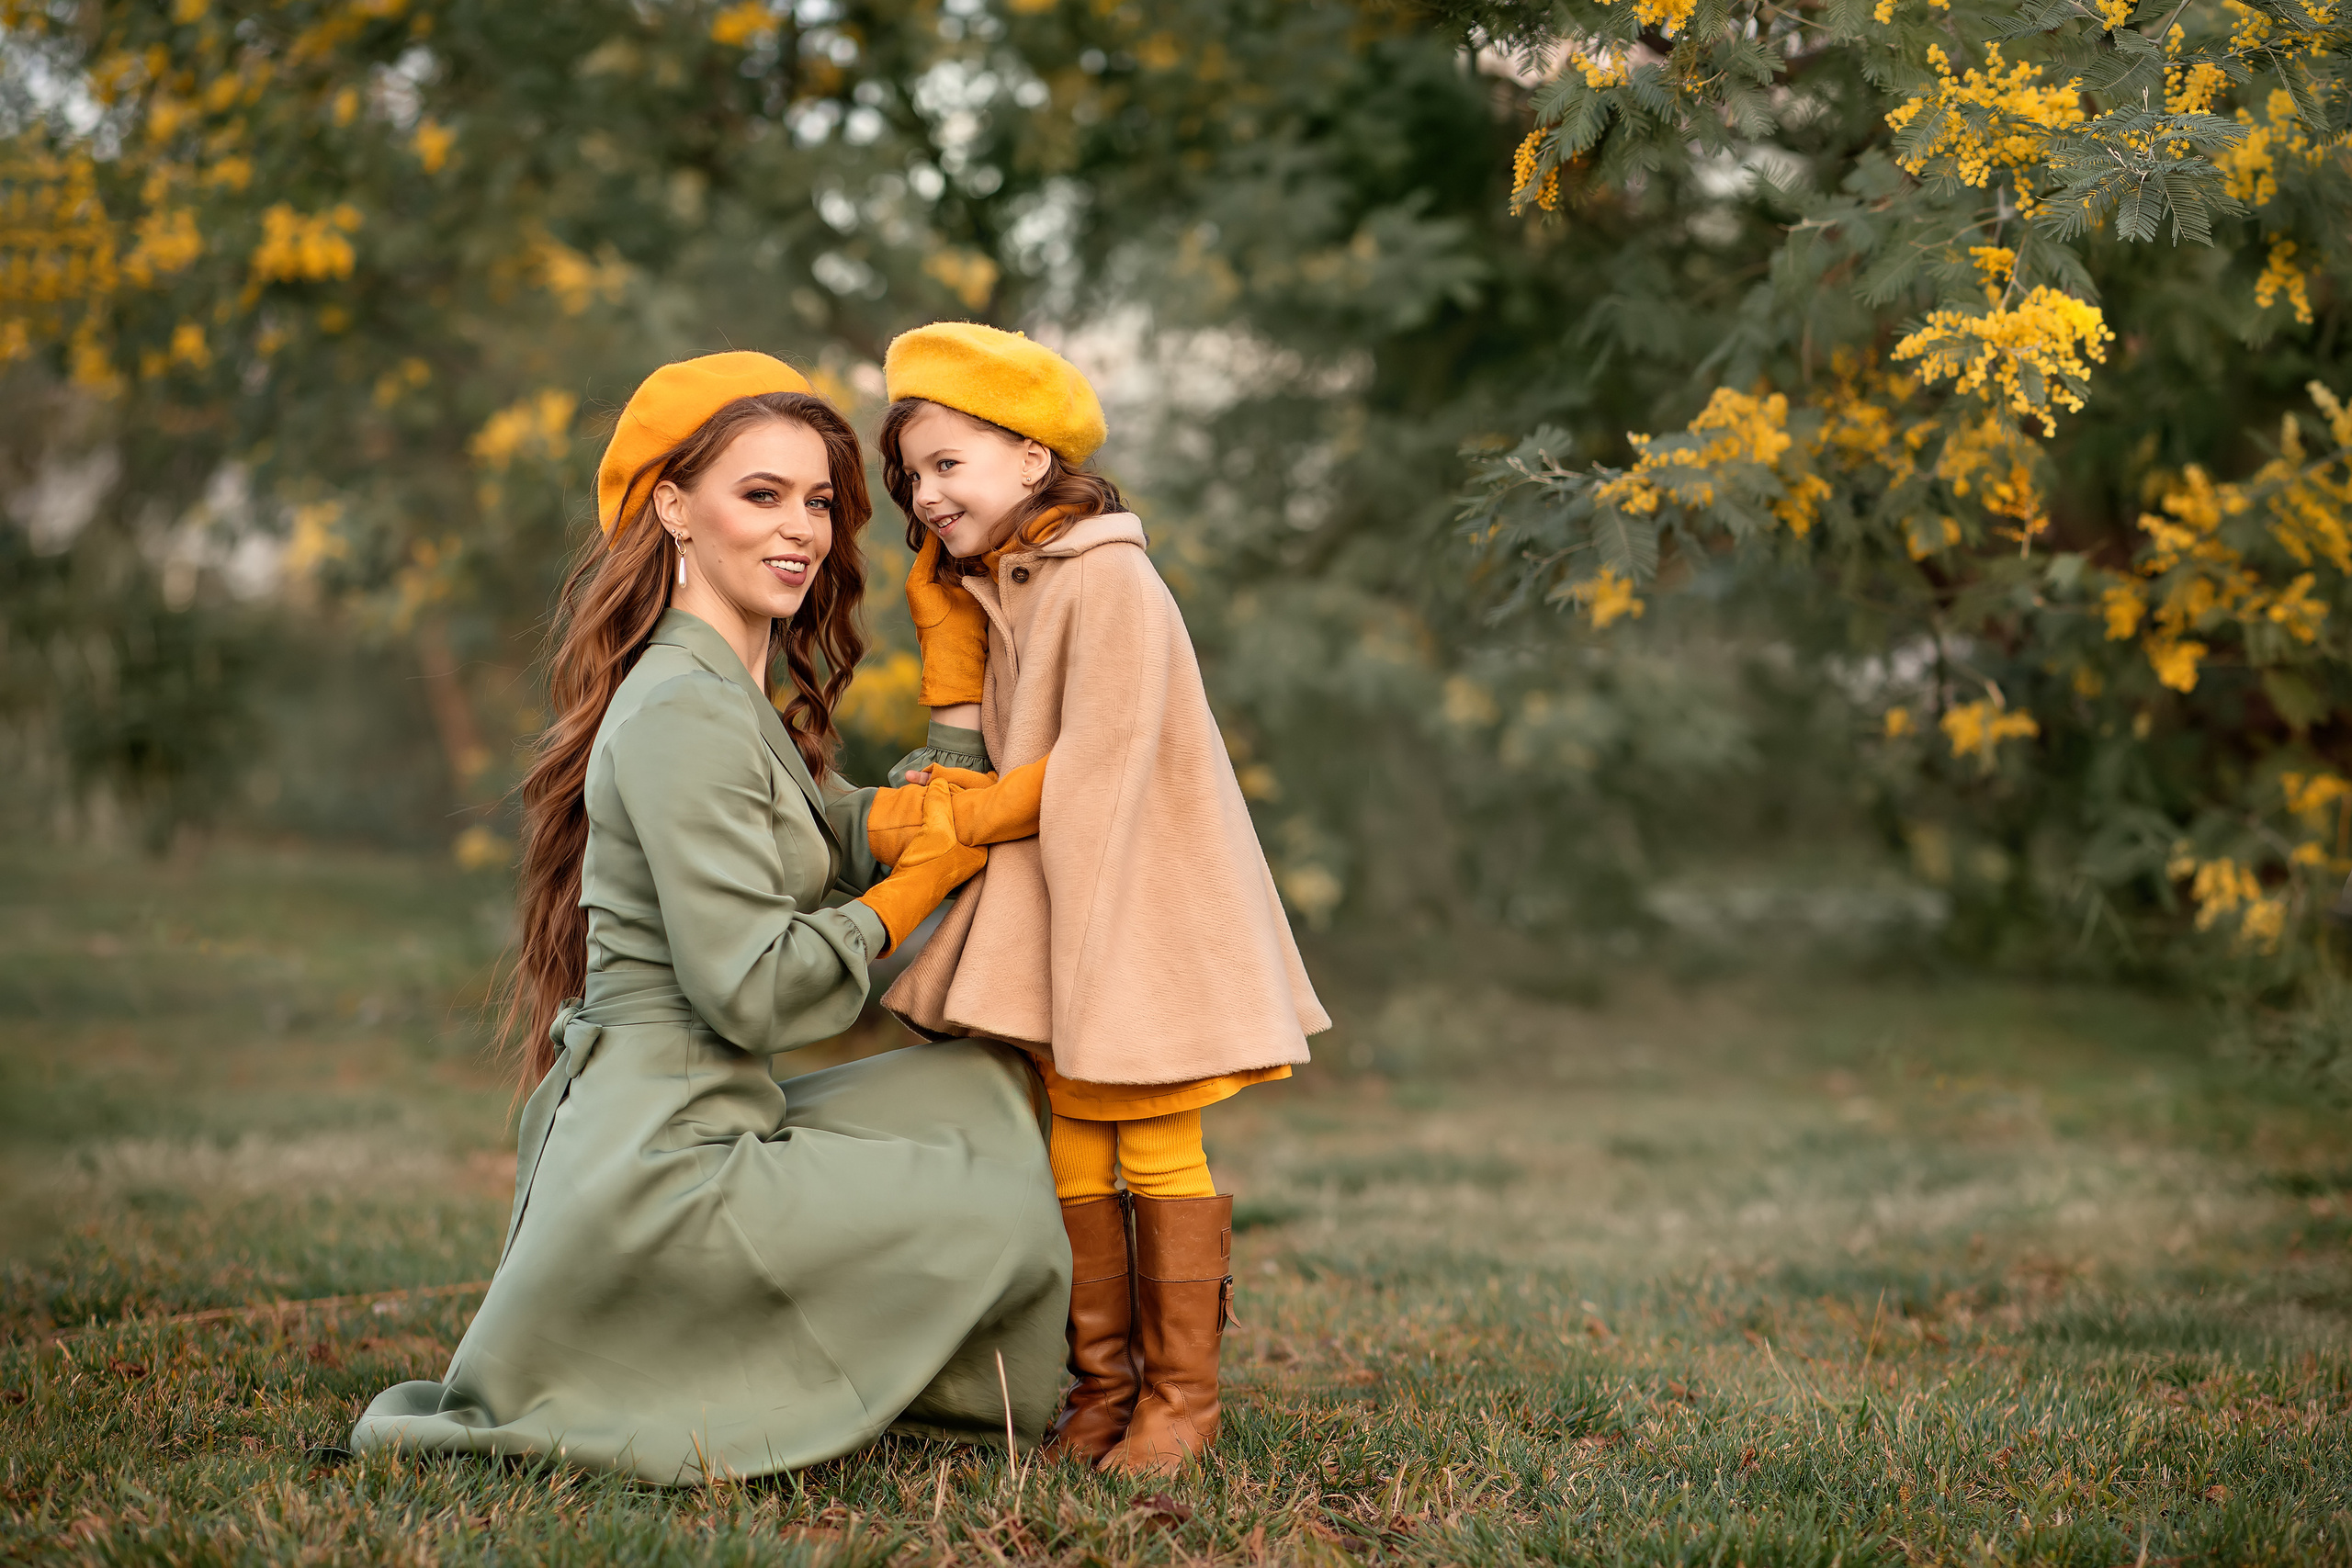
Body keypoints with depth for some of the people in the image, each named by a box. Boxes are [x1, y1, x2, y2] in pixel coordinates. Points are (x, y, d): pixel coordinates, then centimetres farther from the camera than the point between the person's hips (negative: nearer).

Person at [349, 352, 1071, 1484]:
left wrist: (898, 816, -7)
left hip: (678, 1129, 10)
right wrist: (916, 885, -9)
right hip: (660, 1169, -10)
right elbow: (750, 993, -21)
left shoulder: (739, 699, 16)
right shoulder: (683, 711, -17)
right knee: (1004, 1219, -2)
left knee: (990, 1084, 16)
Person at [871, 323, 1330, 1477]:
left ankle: (1183, 1394, 7)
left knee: (1159, 1151, -1)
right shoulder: (990, 589, 14)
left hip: (1139, 908, -8)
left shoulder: (1106, 579, -15)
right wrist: (953, 761, -3)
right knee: (1071, 1153, 8)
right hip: (1055, 915, 8)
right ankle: (1102, 1383, 15)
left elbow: (1097, 765, -19)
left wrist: (966, 818, -12)